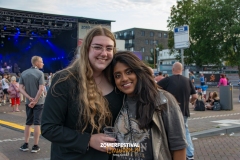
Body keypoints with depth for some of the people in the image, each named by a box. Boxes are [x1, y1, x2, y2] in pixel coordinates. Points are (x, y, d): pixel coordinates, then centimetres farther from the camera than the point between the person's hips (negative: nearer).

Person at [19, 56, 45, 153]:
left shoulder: (24, 73, 6)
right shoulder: (40, 73, -11)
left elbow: (21, 88, 0)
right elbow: (41, 89, -19)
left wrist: (29, 98, -8)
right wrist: (35, 101, -14)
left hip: (28, 102, 5)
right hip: (39, 102, -5)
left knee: (28, 123, 14)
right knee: (37, 123, 0)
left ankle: (25, 145, 16)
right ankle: (35, 146, 4)